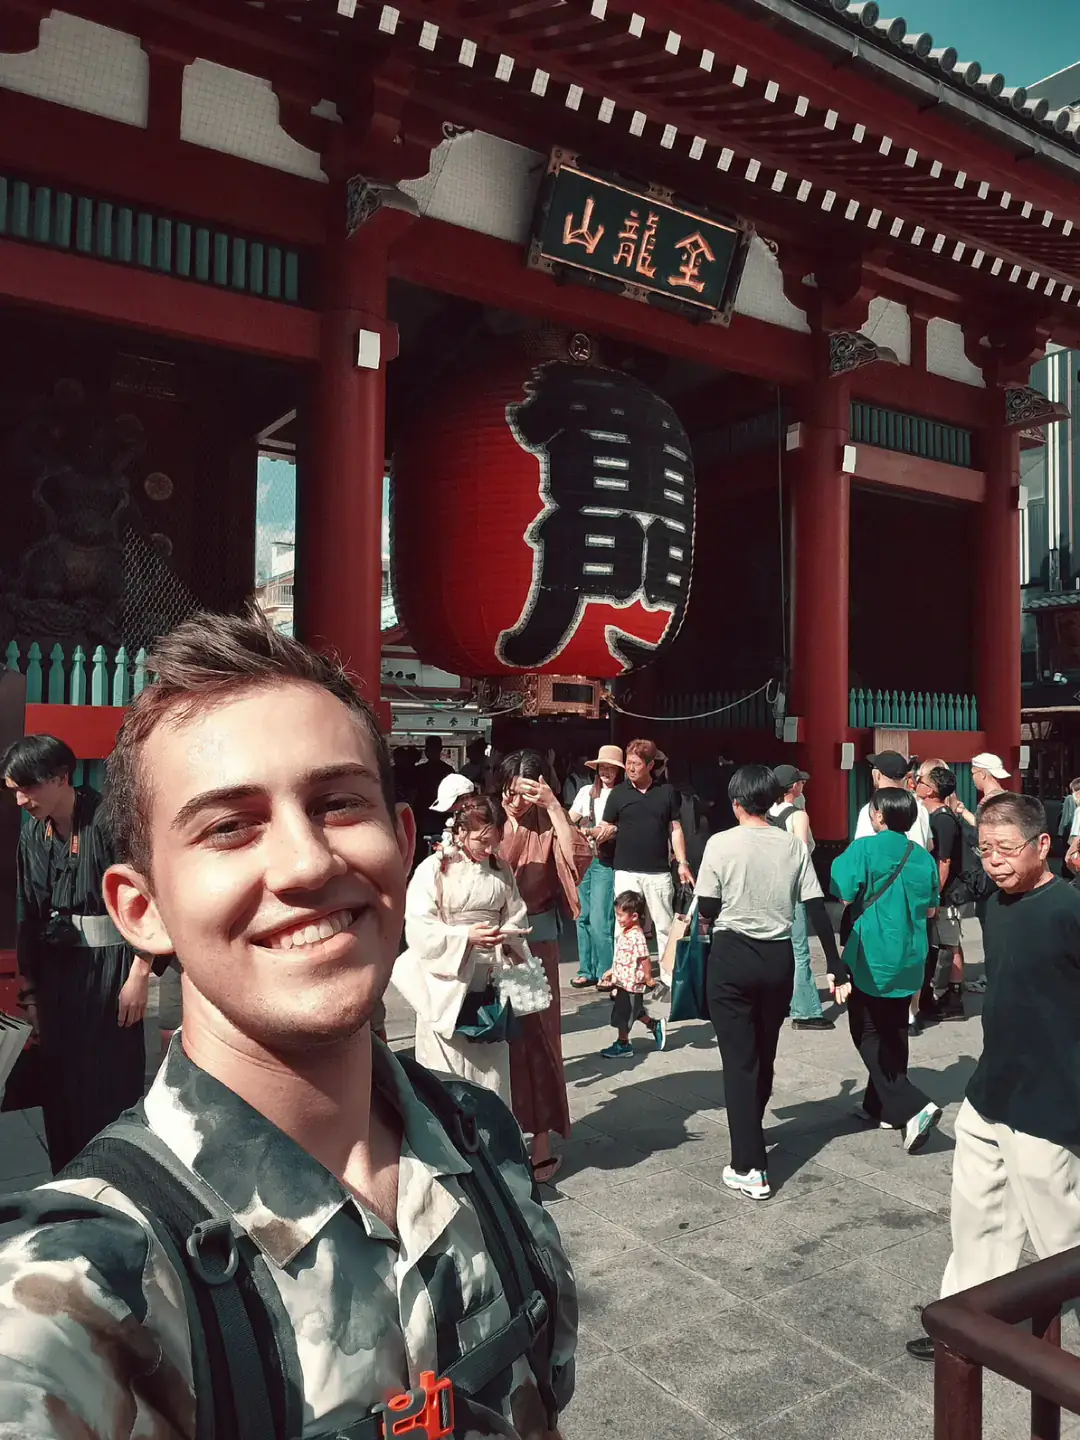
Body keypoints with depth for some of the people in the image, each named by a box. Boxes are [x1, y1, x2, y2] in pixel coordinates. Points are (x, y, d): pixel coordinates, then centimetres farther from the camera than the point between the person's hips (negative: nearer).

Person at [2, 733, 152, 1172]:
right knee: (59, 1079, 14)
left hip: (109, 966, -6)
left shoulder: (108, 821, -15)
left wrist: (138, 975, -14)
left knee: (110, 1082, 0)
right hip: (56, 968, 6)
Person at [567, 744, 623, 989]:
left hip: (606, 862, -5)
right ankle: (587, 970, 17)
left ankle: (606, 972, 4)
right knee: (583, 918, 8)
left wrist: (592, 831, -21)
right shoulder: (586, 791, 11)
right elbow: (569, 820, 10)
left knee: (600, 920, -8)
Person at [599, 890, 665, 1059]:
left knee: (622, 1015, 4)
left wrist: (648, 978, -17)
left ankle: (623, 1044, 19)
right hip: (622, 982, 9)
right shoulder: (624, 933, 6)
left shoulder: (636, 936, -24)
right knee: (634, 1012, 23)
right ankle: (655, 1026, 39)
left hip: (631, 984, -9)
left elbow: (645, 958, -23)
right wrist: (612, 973, 22)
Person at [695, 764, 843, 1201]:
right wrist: (834, 963, 2)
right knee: (765, 1055, 20)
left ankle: (749, 1168, 1)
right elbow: (816, 908, -3)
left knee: (739, 1061, 2)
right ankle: (751, 1135, 41)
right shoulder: (794, 846, -1)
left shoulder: (721, 844, -9)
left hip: (732, 956, -4)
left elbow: (707, 909, -8)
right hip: (778, 957, 4)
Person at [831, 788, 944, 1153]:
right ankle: (882, 1108, 28)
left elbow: (840, 902, -18)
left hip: (871, 958, -6)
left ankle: (912, 1107, -9)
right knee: (893, 1035, 18)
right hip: (909, 961, 6)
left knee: (868, 1037, 4)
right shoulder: (924, 858, 4)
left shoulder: (864, 850, -13)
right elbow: (930, 910, 15)